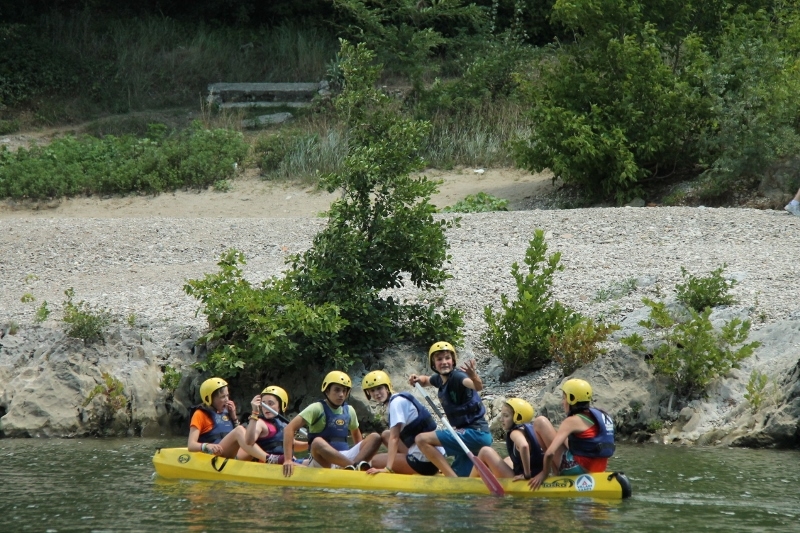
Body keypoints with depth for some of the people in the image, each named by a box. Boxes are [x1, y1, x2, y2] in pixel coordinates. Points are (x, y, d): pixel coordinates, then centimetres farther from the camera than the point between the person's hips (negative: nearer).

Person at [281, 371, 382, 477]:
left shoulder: (349, 411, 13)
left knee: (375, 437, -12)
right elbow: (289, 428, -14)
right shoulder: (317, 408, -5)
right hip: (324, 461, -6)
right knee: (318, 442, -37)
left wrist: (362, 451, 16)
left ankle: (354, 466, -41)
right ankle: (356, 466, -47)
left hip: (344, 458, 6)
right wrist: (288, 460, -24)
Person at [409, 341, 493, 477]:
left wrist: (474, 376, -60)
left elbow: (478, 387, -38)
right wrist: (417, 379, 12)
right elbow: (425, 380, 34)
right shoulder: (439, 379, 9)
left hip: (476, 433, -9)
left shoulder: (457, 376, -16)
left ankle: (454, 480, -19)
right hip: (470, 434, 9)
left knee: (422, 439, -18)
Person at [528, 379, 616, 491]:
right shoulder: (601, 416, 8)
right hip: (597, 471, 8)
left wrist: (544, 473, -6)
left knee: (540, 422, -1)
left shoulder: (572, 421, -14)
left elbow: (550, 453, -22)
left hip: (577, 470, -8)